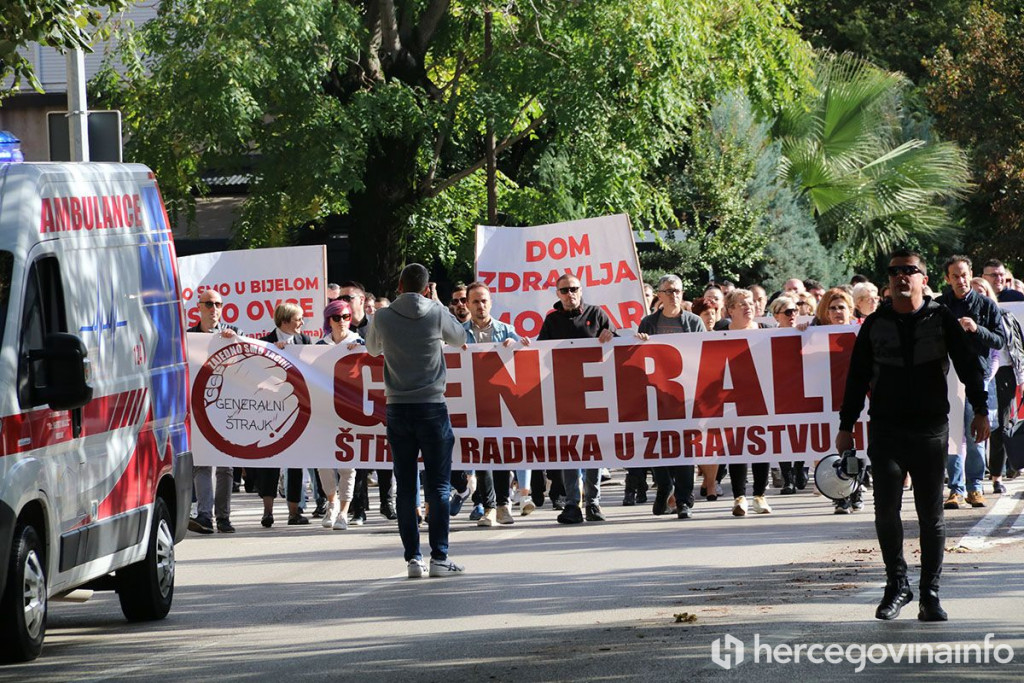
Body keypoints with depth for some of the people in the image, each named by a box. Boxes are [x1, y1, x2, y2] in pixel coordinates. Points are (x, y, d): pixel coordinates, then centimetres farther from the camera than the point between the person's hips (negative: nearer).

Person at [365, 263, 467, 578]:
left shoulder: (383, 318, -1)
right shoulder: (436, 313, -4)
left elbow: (373, 348, 20)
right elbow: (459, 338, 16)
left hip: (397, 409, 2)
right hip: (432, 407, -2)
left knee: (406, 487, 5)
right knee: (438, 485, 2)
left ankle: (413, 558, 3)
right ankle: (439, 557, -1)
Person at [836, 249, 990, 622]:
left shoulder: (941, 320, 5)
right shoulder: (875, 324, 8)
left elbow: (967, 365, 4)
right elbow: (857, 377, 11)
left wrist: (980, 410, -6)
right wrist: (846, 426, 8)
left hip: (930, 430, -1)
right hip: (886, 430, 1)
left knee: (931, 515, 2)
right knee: (886, 511, -3)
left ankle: (930, 595, 7)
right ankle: (897, 585, 12)